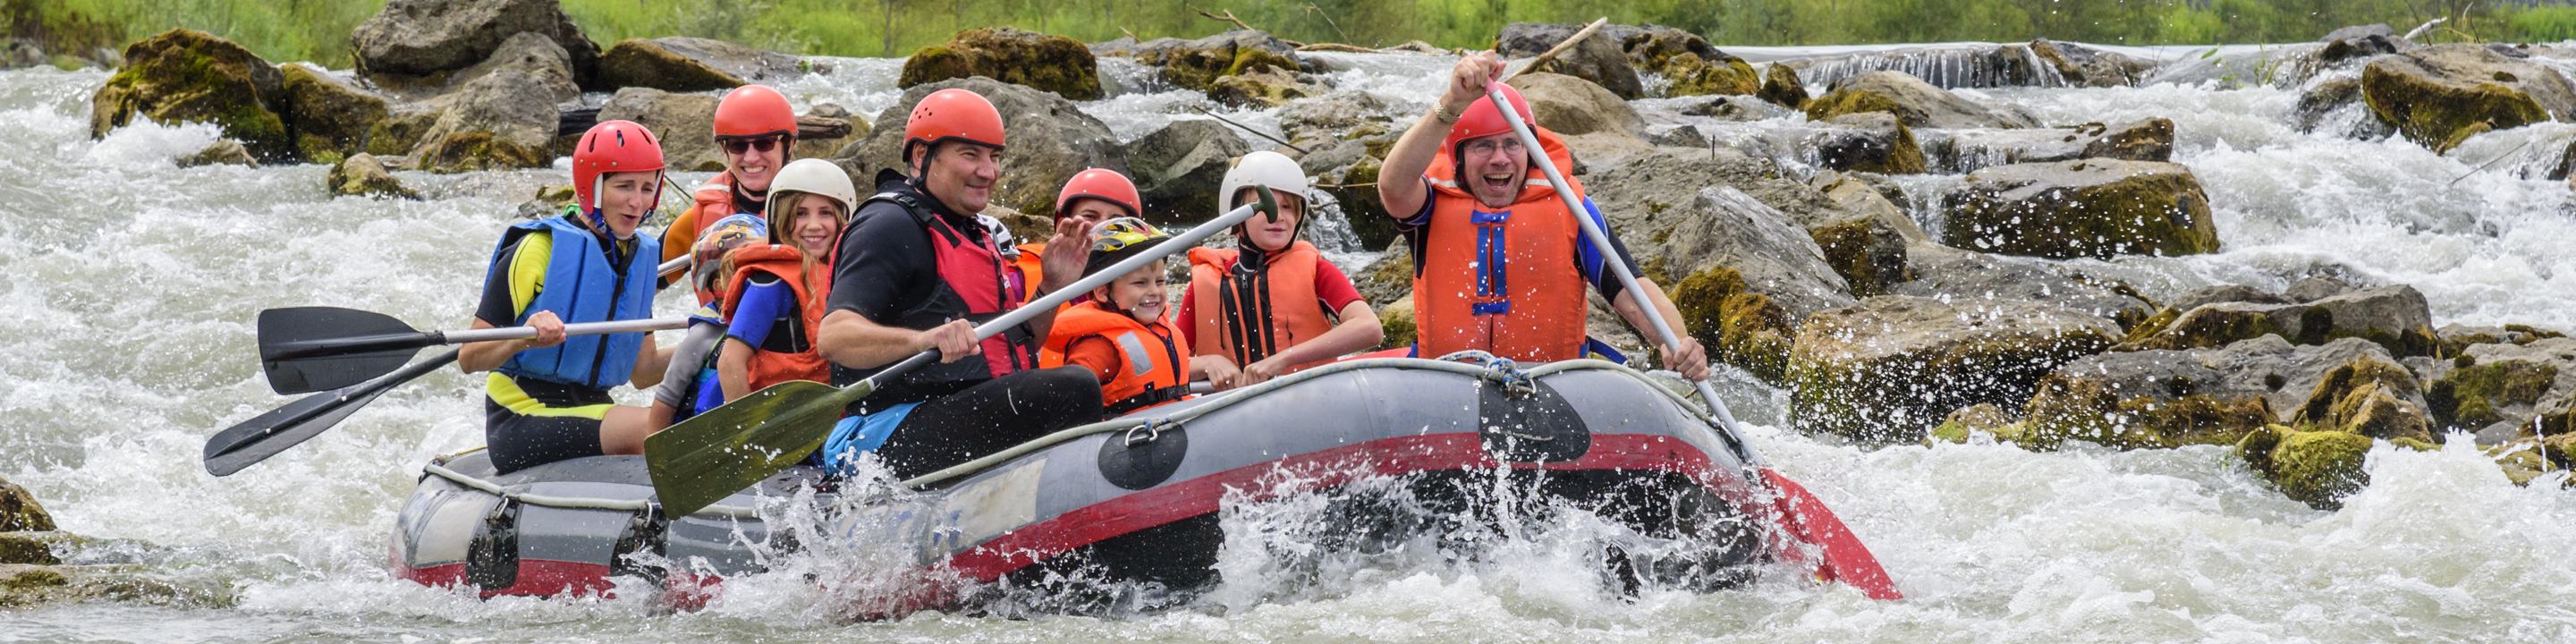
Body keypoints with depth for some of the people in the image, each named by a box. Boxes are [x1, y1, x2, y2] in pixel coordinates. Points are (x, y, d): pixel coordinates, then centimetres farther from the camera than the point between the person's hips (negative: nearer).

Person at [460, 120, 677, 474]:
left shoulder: (639, 258, 13)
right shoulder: (538, 249, -9)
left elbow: (642, 371, 17)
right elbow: (468, 359, -11)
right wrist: (524, 339, -31)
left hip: (593, 412, 7)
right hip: (521, 422, -7)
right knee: (651, 429, -31)